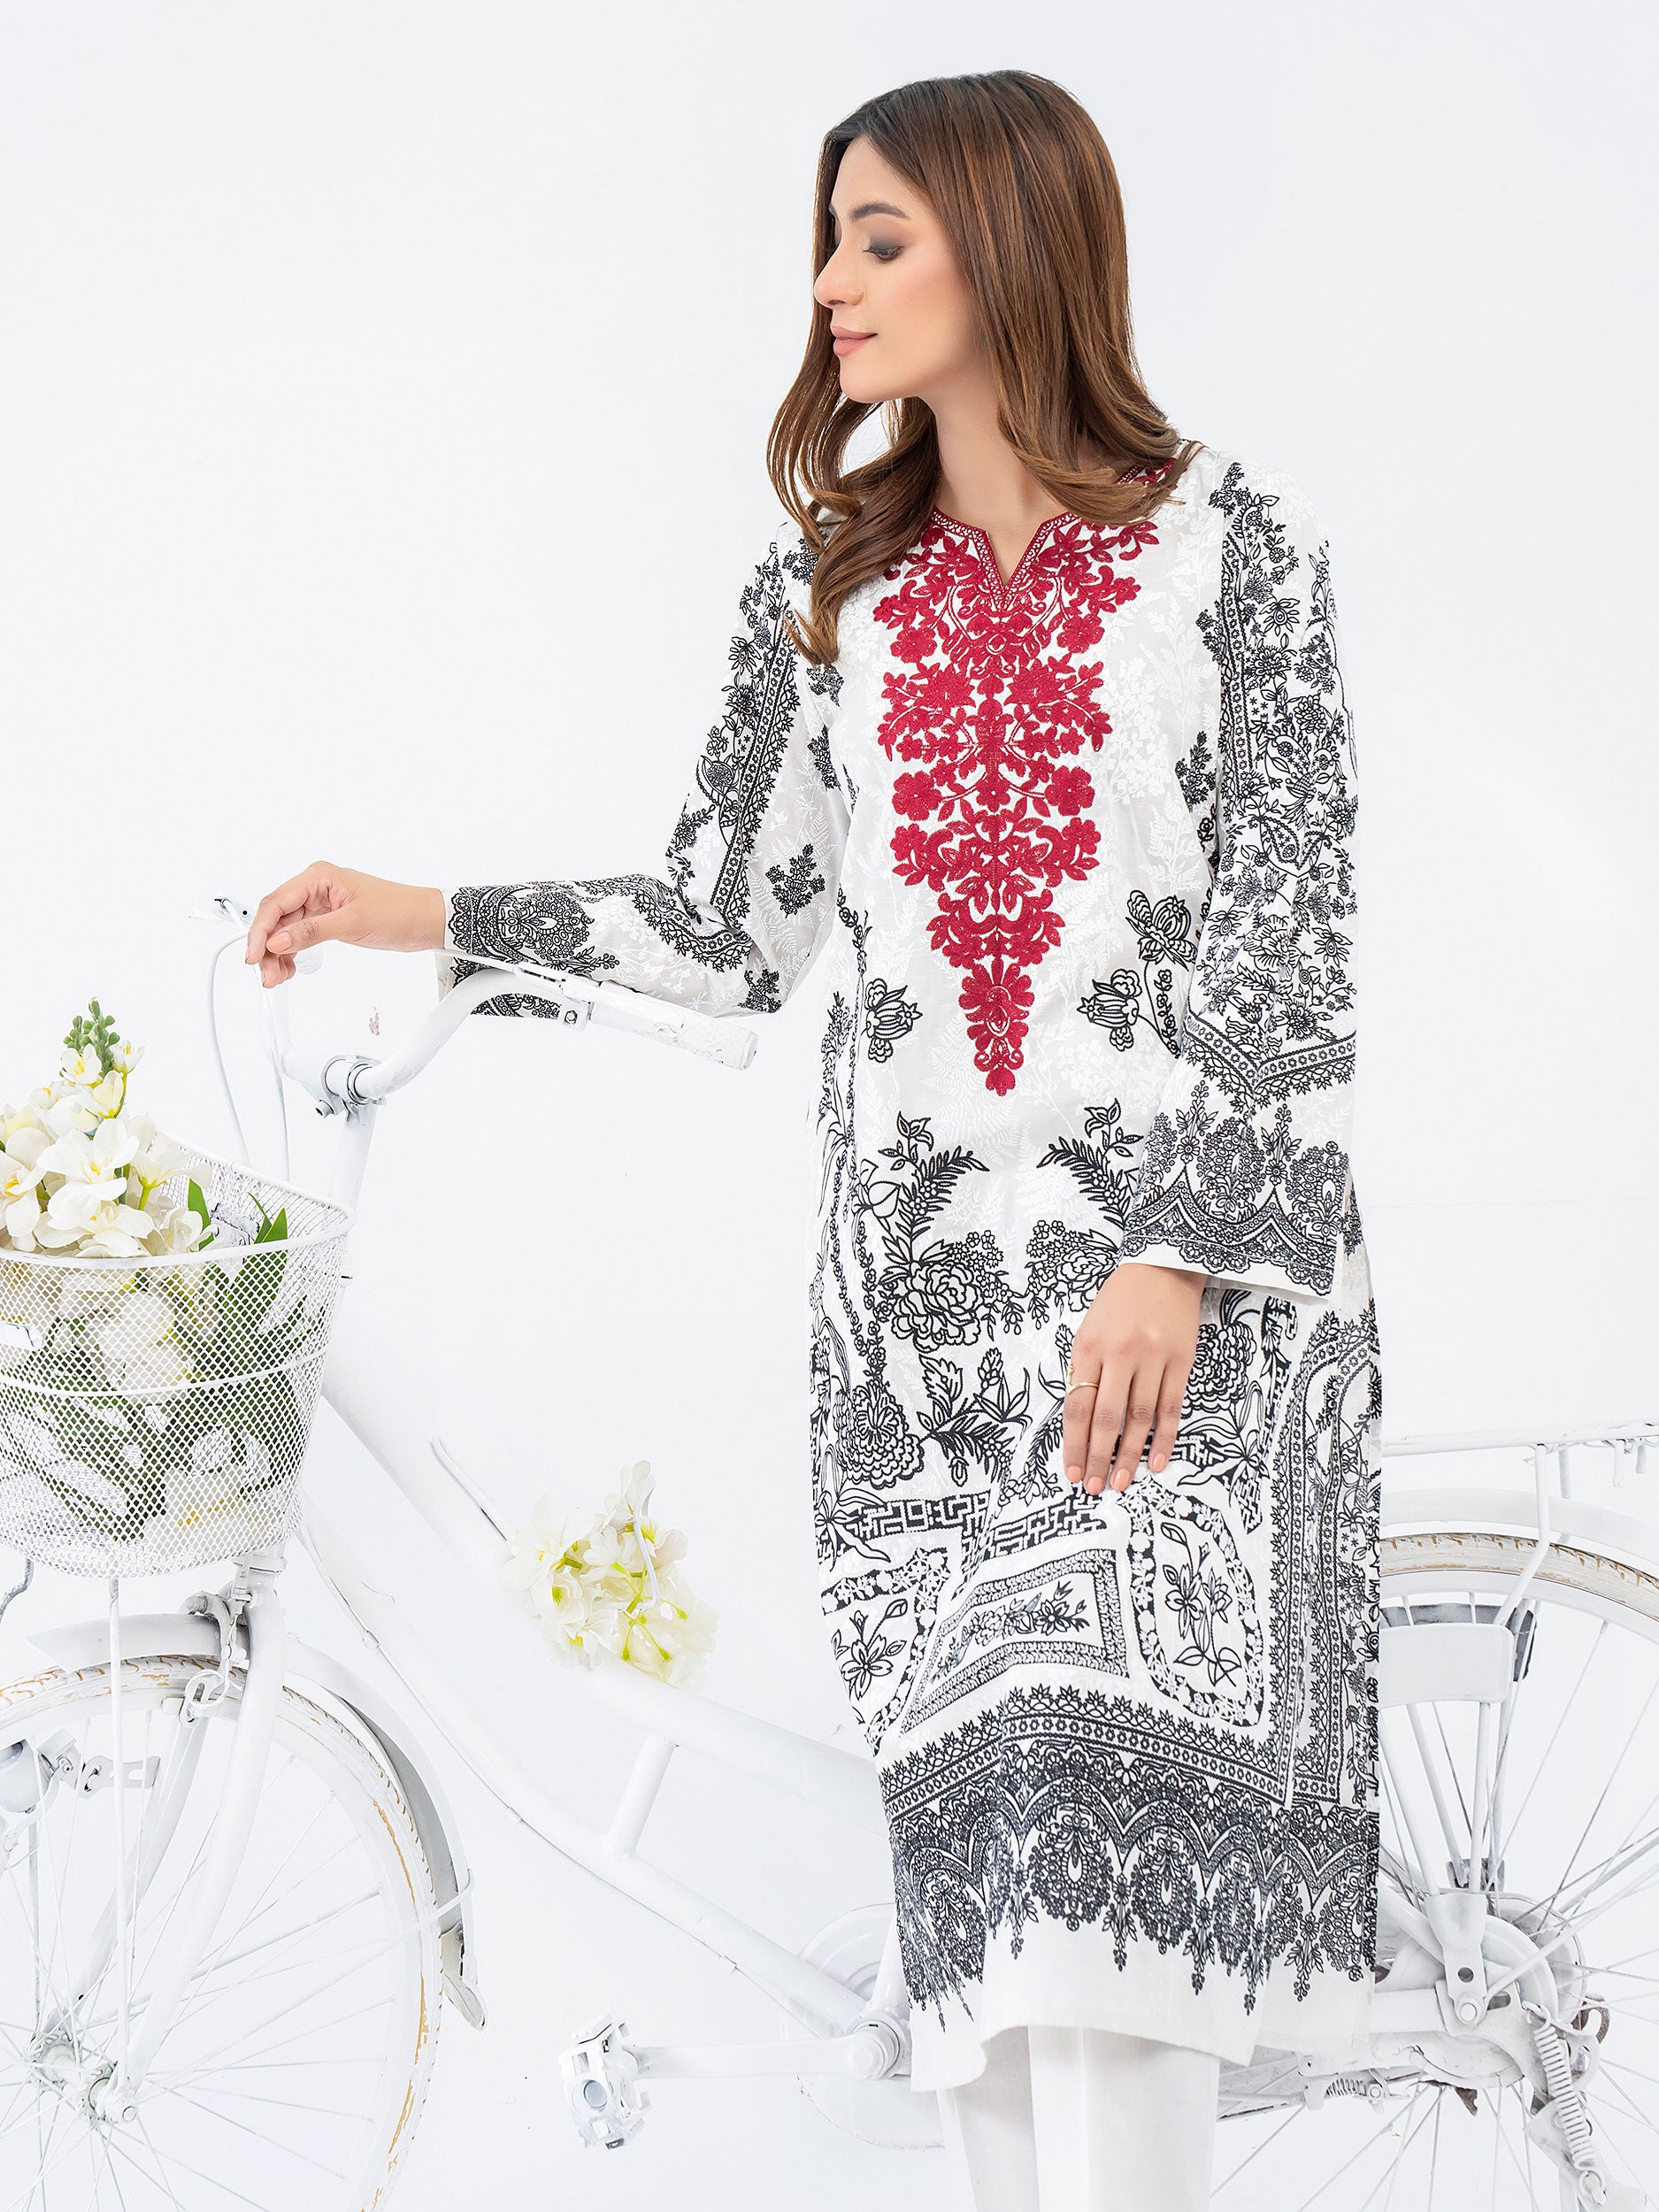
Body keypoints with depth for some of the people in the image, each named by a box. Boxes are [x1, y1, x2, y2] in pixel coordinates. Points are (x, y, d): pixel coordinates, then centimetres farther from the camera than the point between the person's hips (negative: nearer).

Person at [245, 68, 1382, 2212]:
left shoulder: (1232, 538, 0)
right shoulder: (826, 583, 13)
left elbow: (1287, 933, -5)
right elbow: (729, 923, 12)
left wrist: (1178, 1256, -14)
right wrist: (425, 914, 3)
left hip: (1197, 1267, -4)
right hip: (917, 1286, 4)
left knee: (1109, 1797, -13)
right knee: (973, 1828, 3)